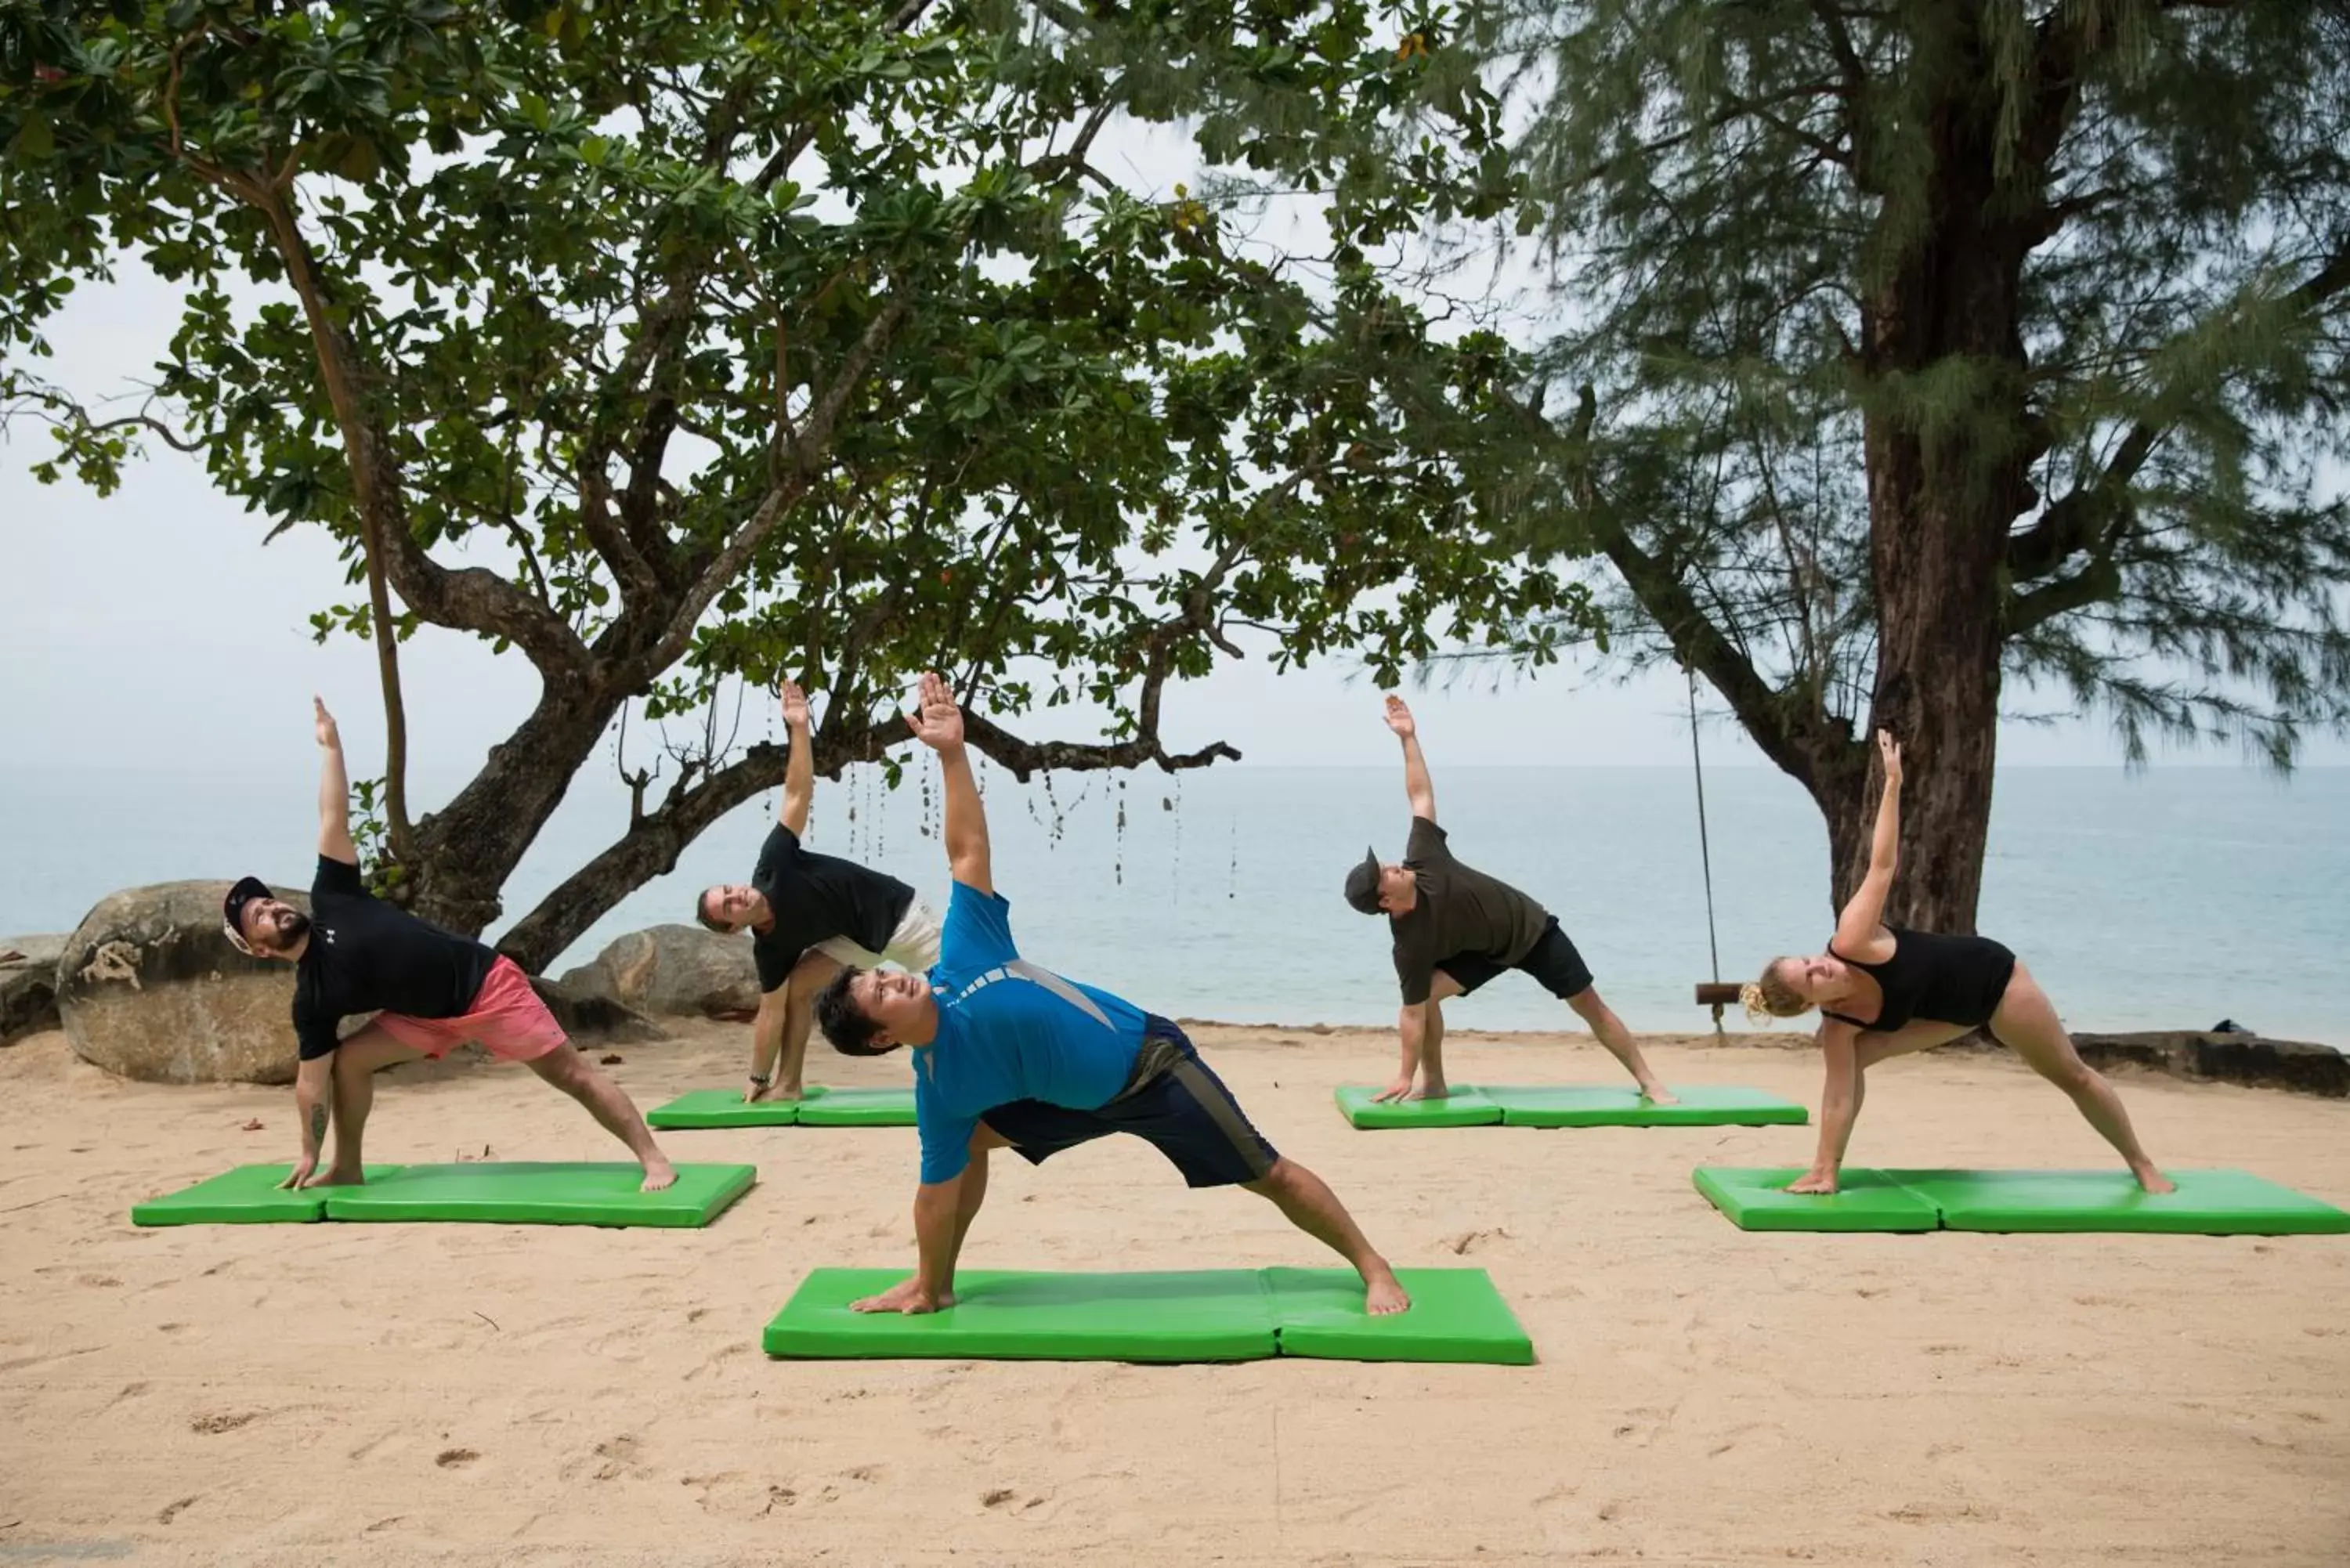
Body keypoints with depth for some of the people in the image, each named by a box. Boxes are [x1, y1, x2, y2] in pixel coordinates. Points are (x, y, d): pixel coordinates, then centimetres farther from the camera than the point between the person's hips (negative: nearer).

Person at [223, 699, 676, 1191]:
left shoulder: (330, 900, -4)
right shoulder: (312, 998, -1)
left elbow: (334, 820, -1)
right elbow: (312, 1078, 3)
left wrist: (331, 745, 1)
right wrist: (308, 1154, 2)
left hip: (485, 985, -4)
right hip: (432, 1017, 4)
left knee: (571, 1073, -8)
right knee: (349, 1059, -4)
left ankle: (653, 1160, -11)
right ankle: (347, 1169, 14)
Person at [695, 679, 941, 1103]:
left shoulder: (773, 868, -24)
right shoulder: (771, 948, -13)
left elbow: (797, 795, -23)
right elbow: (772, 1011, -7)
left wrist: (799, 729, -29)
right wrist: (758, 1079, -6)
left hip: (895, 913, -4)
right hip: (862, 937, 5)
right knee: (797, 985, -7)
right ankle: (789, 1083, 1)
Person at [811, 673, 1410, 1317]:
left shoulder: (961, 958, -21)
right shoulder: (939, 1088, -18)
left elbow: (968, 850, -18)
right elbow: (937, 1192, -10)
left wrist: (952, 754, -24)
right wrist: (926, 1289, -8)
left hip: (1150, 1061, -2)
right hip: (1084, 1100, 2)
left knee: (1269, 1174, 0)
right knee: (969, 1139, -6)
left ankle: (1375, 1270, 14)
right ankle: (937, 1282, 13)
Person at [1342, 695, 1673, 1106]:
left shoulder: (1422, 861, -27)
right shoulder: (1410, 944, -30)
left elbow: (1421, 795, -17)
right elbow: (1413, 1012, -27)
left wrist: (1408, 737, -21)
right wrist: (1404, 1077, -30)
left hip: (1532, 929, 1)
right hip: (1486, 951, -1)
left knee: (1590, 1006, 2)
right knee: (1426, 994, -23)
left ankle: (1649, 1083, 14)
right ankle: (1433, 1083, -3)